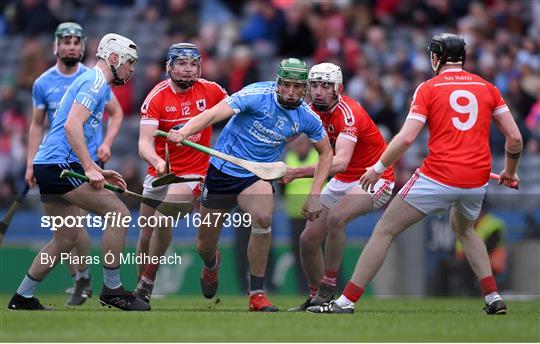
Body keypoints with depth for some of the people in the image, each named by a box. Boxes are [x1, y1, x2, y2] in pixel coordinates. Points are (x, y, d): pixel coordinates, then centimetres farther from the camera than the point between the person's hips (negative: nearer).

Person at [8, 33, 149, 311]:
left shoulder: (91, 81, 23)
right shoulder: (96, 82, -9)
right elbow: (72, 125, -22)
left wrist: (98, 172, 23)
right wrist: (90, 168, -23)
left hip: (50, 166, 11)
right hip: (59, 165, -11)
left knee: (67, 238, 15)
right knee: (118, 212, -14)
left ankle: (22, 298, 19)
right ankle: (111, 289, -9)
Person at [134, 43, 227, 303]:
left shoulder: (210, 91, -7)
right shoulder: (156, 98, -12)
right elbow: (145, 142, -23)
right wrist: (156, 160, -44)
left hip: (193, 172, -2)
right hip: (159, 172, 2)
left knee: (163, 218, -24)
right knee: (146, 234, 7)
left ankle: (147, 284, -14)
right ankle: (139, 285, 27)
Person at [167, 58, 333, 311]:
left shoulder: (306, 117, -6)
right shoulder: (258, 95, -18)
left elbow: (326, 153, 10)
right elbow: (215, 113, -29)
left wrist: (314, 195, 1)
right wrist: (184, 131, -46)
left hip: (256, 176, 1)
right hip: (223, 169, -1)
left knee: (263, 217, -33)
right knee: (205, 246, 6)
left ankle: (256, 295, -22)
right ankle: (211, 264, 49)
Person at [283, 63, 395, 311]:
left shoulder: (349, 113, -29)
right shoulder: (313, 110, -4)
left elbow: (340, 162, -42)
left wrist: (297, 172, -51)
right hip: (341, 181, 8)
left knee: (335, 217, -33)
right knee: (308, 240, 2)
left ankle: (327, 290, -23)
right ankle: (314, 299, 21)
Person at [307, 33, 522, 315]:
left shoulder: (428, 88, 0)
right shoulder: (487, 88, 10)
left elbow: (407, 138, -10)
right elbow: (515, 137, 6)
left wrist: (378, 168, 2)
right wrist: (510, 171, 23)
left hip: (438, 178, -5)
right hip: (477, 181, 5)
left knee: (384, 231, 5)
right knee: (463, 229, 34)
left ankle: (347, 301, 0)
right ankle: (493, 298, 21)